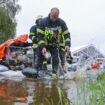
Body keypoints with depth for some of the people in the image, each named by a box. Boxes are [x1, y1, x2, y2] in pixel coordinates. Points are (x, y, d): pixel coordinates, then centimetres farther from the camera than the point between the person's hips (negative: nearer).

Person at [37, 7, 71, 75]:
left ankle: (54, 73, 2)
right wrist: (42, 47, -31)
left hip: (54, 45, 1)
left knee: (55, 59, -8)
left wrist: (67, 44, -27)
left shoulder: (61, 23, -13)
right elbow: (40, 35, -21)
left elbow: (67, 34, -10)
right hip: (44, 44, -1)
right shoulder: (43, 22, -20)